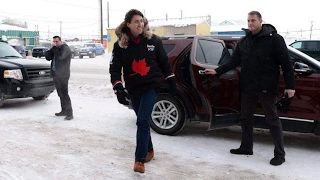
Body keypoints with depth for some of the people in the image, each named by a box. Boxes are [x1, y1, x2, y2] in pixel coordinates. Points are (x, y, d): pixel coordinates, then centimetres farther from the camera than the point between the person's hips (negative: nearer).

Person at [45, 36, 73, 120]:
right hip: (55, 75, 8)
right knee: (60, 94, 12)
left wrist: (55, 48, -12)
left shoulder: (65, 48, -7)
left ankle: (69, 113, -12)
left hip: (62, 75, -8)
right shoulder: (55, 49, 18)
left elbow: (60, 57, -23)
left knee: (64, 94, -12)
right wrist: (51, 49, -1)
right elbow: (48, 57, 11)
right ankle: (64, 111, 20)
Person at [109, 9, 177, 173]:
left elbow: (164, 62, 5)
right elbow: (115, 68, -9)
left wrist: (172, 82, 6)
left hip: (151, 86, -2)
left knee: (143, 121, -15)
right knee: (142, 122, 15)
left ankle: (140, 159, -8)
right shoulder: (120, 45, -5)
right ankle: (149, 150, 36)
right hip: (133, 89, 3)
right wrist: (119, 88, -23)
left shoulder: (153, 40, -5)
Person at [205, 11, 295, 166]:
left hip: (266, 88, -6)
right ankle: (246, 147, 27)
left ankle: (280, 154, 10)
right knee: (245, 118, 13)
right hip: (248, 87, 6)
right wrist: (217, 71, 6)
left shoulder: (274, 39, -8)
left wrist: (290, 86, -12)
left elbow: (286, 64, -9)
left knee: (272, 120, 1)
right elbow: (234, 62, 13)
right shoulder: (243, 41, 9)